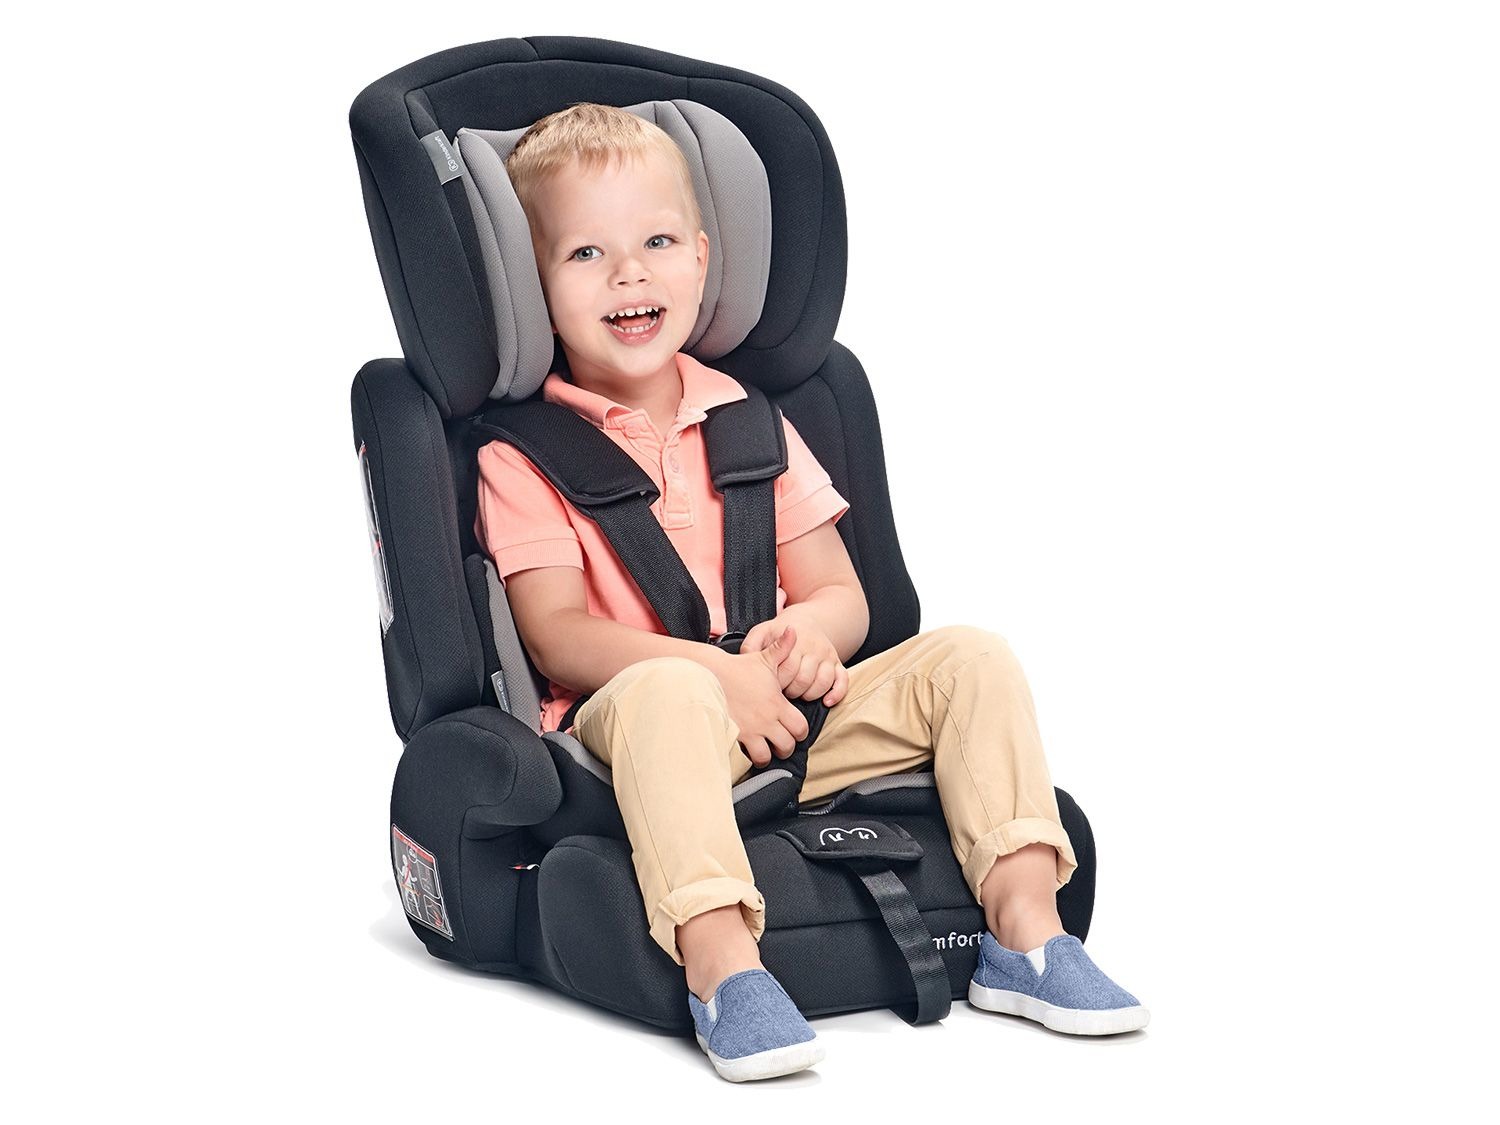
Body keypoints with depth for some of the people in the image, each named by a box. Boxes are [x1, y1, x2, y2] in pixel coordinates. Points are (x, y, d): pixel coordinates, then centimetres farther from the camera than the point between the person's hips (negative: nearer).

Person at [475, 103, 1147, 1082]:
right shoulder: (524, 453, 2)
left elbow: (842, 595, 15)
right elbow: (558, 636, -8)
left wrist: (810, 633, -11)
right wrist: (713, 671, -23)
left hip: (790, 718, 5)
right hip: (630, 731, -5)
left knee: (971, 656, -13)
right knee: (666, 692, -39)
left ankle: (1024, 929, -18)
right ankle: (721, 965, -45)